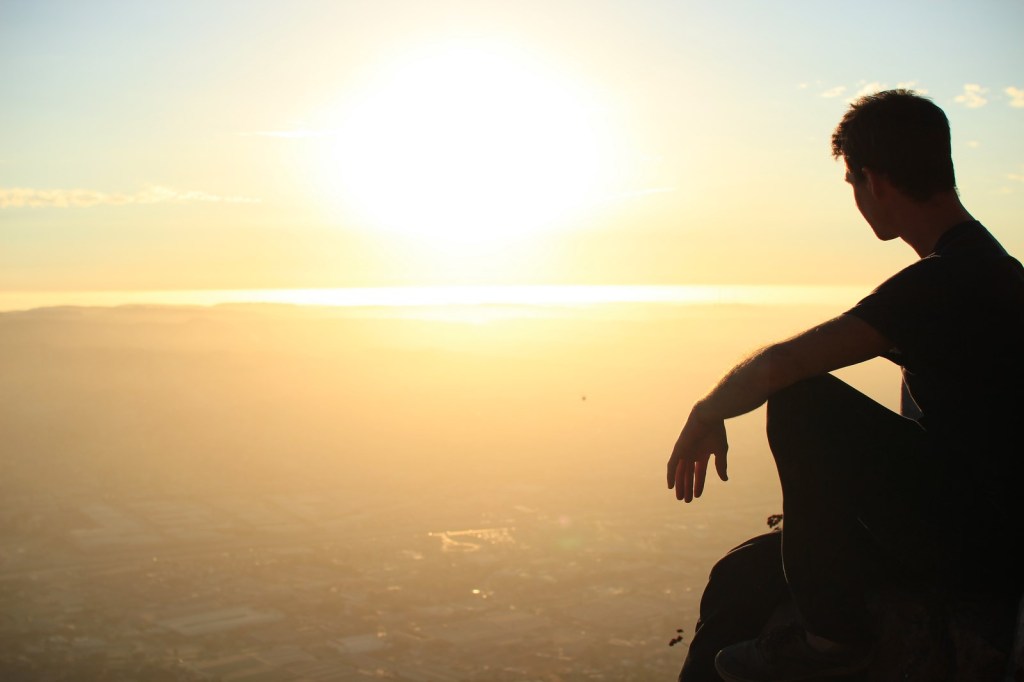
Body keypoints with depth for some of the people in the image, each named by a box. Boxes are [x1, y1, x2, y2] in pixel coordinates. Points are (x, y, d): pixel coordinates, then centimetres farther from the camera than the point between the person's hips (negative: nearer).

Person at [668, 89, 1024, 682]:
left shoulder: (949, 282, -21)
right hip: (971, 529, 10)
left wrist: (707, 415, -9)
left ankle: (829, 629, -11)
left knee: (803, 402, -21)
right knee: (742, 577, 7)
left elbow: (778, 367, -29)